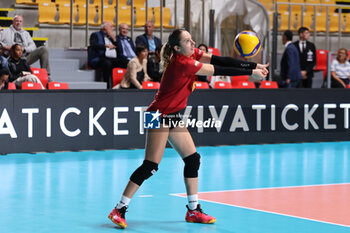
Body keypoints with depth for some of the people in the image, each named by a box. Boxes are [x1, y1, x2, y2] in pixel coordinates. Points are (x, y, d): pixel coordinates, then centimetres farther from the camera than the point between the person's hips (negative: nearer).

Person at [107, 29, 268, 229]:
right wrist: (251, 72, -16)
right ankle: (119, 210, -10)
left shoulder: (192, 55, 3)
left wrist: (254, 66, -11)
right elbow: (217, 70, -22)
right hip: (159, 116, -10)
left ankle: (194, 210, 16)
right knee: (151, 166, -14)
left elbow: (220, 61, -4)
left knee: (193, 159, 8)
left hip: (174, 115, 10)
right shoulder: (181, 63, -24)